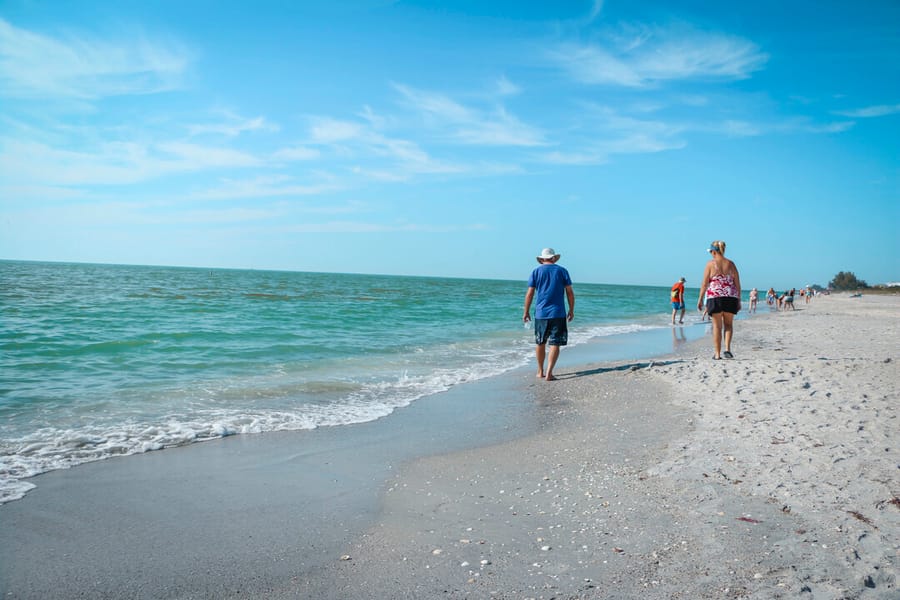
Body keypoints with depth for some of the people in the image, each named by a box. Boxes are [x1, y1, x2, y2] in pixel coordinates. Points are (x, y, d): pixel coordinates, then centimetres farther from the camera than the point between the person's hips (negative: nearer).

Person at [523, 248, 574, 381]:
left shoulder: (536, 272, 4)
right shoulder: (562, 271, 4)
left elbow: (530, 294, 1)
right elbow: (570, 293, 2)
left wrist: (526, 312, 8)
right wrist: (571, 310, 11)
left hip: (540, 313, 1)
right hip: (558, 314, -1)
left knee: (540, 343, 14)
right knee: (555, 344, -1)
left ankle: (540, 371, 22)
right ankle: (549, 373, -8)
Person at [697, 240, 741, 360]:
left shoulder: (710, 264, -3)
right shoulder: (730, 264, 6)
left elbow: (704, 284, -5)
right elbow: (737, 284, 6)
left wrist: (700, 299, 2)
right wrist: (739, 301, 12)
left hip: (715, 297, -2)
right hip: (731, 297, 2)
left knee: (717, 326, 5)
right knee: (728, 324, 16)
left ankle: (717, 354, 8)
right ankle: (727, 348, -2)